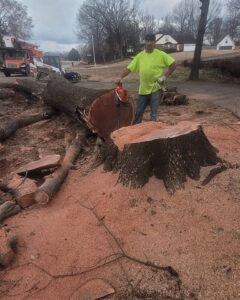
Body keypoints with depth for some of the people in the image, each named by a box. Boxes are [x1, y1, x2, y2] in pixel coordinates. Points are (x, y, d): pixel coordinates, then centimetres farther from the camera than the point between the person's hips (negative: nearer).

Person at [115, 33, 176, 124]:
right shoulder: (140, 56, 6)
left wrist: (164, 77, -9)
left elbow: (173, 64, -3)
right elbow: (129, 68, 4)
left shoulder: (161, 54, -4)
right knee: (138, 112, 11)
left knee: (153, 113, 0)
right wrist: (120, 77, -10)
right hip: (143, 89, 4)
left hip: (156, 89, -4)